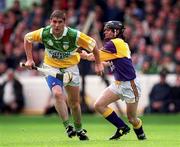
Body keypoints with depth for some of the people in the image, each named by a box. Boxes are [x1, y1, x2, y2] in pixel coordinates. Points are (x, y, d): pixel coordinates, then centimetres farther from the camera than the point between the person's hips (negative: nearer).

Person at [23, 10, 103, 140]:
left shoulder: (74, 35, -24)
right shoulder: (44, 33, -19)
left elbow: (93, 45, -9)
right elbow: (27, 38, 1)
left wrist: (98, 64, -4)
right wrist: (29, 59, -1)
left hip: (71, 68, 0)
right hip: (51, 68, 0)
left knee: (74, 101, 8)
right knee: (58, 94, -26)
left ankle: (78, 129, 29)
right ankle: (68, 126, -19)